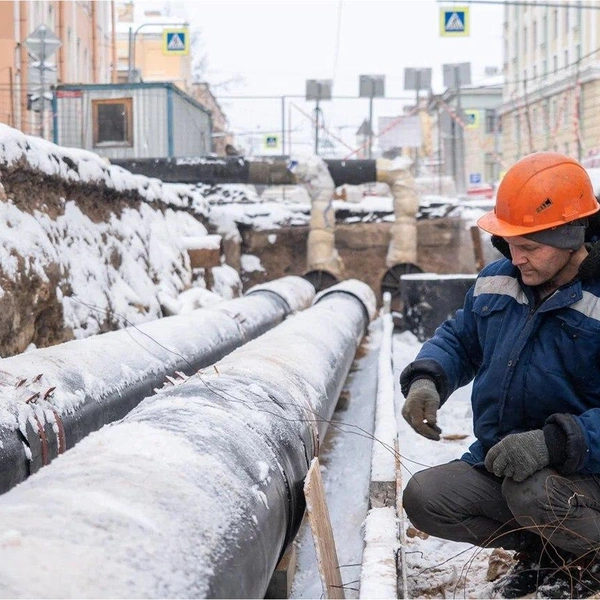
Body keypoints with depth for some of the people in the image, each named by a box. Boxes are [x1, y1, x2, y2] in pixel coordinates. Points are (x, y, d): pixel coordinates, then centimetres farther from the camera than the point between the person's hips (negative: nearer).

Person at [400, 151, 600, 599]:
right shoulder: (496, 282, 4)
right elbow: (458, 339, 17)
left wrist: (554, 441, -38)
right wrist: (426, 379, -6)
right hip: (494, 465, 7)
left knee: (529, 491, -37)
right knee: (423, 499, -14)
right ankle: (540, 549, 9)